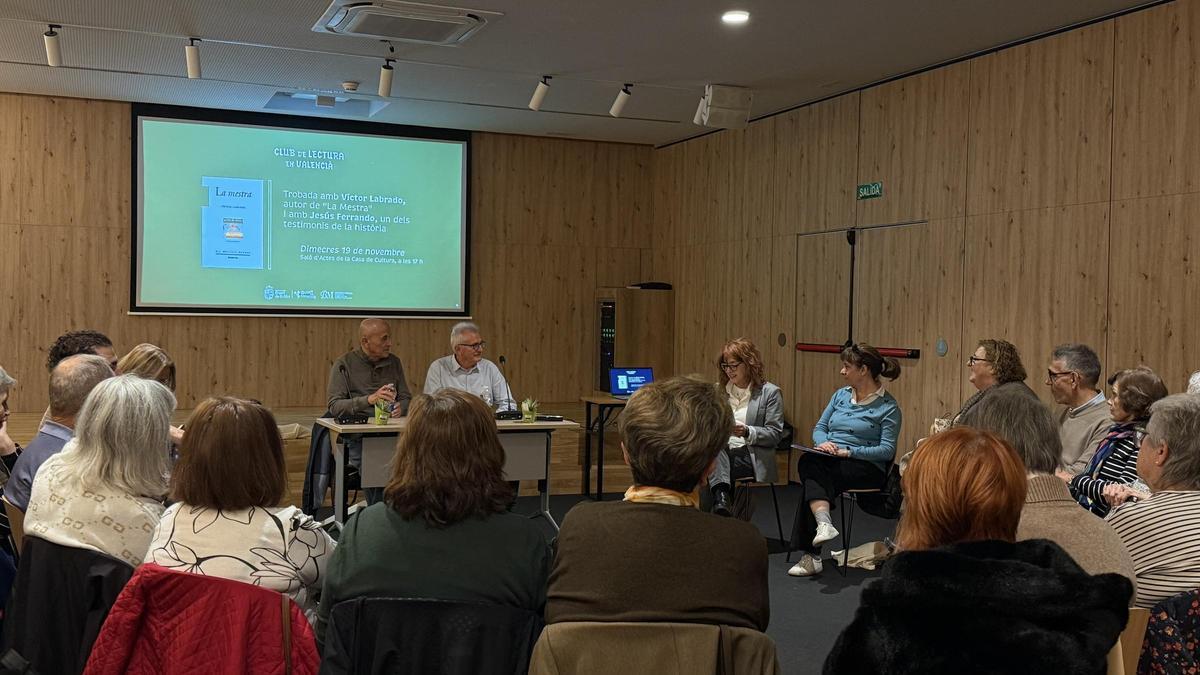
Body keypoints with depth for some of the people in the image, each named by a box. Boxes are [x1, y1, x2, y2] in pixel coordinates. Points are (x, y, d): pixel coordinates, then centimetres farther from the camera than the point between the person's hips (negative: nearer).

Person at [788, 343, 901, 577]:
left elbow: (887, 450, -9)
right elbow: (819, 428, 18)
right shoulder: (841, 395, 17)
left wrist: (848, 451, -18)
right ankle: (823, 522, -51)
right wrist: (823, 442, -6)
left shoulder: (888, 406, -2)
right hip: (829, 459, 5)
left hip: (866, 466, -5)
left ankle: (811, 555, -32)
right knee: (808, 462, -32)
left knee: (811, 475, -32)